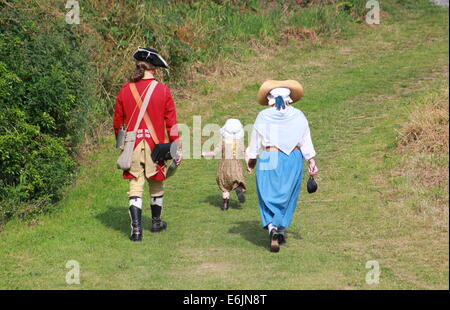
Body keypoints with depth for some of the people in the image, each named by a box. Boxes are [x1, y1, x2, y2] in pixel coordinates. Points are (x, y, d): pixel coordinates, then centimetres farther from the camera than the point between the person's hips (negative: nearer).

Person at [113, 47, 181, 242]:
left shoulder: (125, 90, 0)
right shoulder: (163, 90, -5)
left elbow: (117, 122, 8)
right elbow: (171, 122, -2)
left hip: (132, 146, 1)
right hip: (155, 145, -1)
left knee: (135, 187, 4)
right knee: (156, 185, 16)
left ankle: (136, 229, -5)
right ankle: (156, 223, 32)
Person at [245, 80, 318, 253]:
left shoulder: (263, 117, -3)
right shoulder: (298, 116, 1)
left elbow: (255, 143, 4)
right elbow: (306, 142, 3)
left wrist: (250, 161, 17)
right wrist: (312, 162, 10)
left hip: (269, 160, -2)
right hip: (293, 160, 2)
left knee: (269, 197, 4)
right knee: (287, 196, 14)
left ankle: (272, 227, -17)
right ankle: (281, 231, 20)